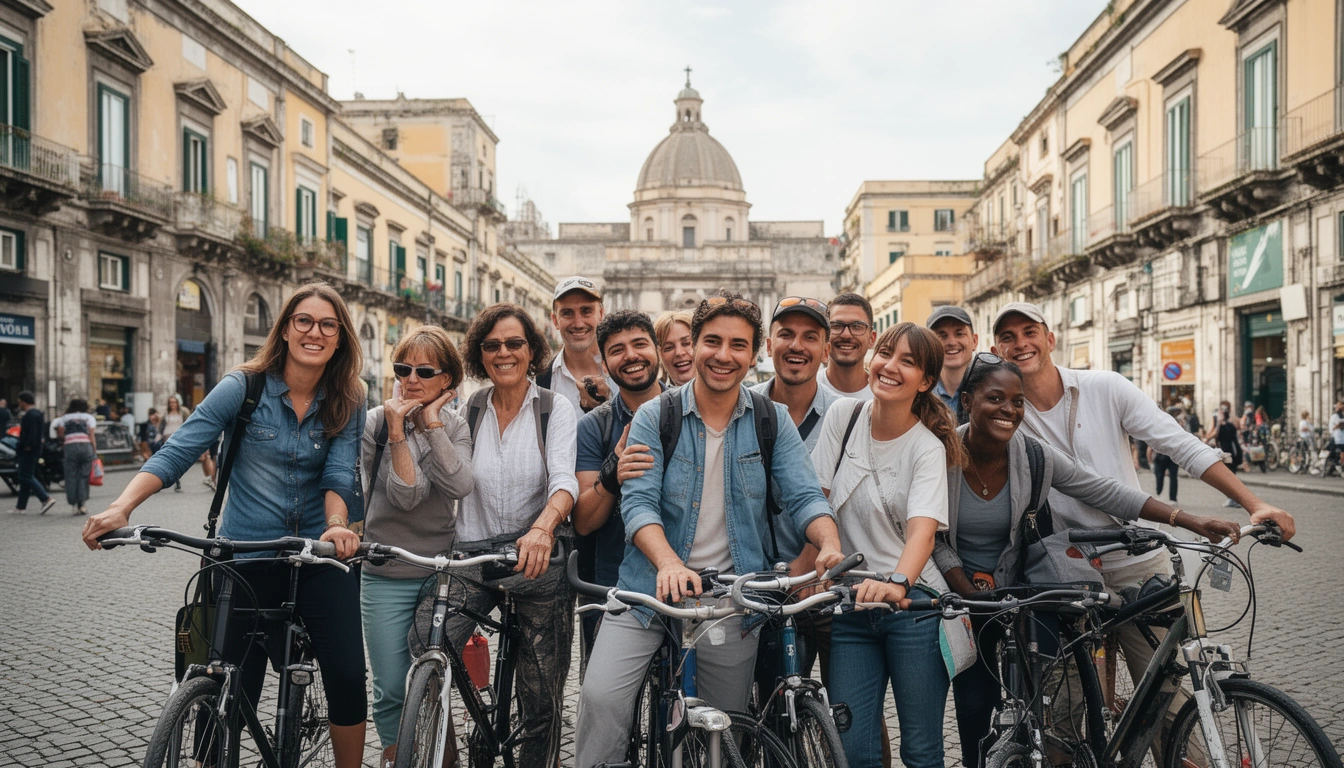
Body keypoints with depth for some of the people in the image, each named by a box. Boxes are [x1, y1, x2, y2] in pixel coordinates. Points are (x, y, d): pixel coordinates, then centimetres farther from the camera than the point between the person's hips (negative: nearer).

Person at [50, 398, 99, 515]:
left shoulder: (64, 418, 20)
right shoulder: (89, 417, 16)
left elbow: (60, 434, 7)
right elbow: (92, 435, 5)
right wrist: (95, 451, 4)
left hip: (70, 446, 0)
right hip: (86, 446, 0)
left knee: (71, 476, 3)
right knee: (84, 476, 4)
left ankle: (73, 505, 0)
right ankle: (83, 503, -2)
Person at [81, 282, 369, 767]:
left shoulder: (347, 404, 1)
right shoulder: (243, 388, -5)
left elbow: (339, 474, -8)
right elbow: (177, 453, -11)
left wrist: (337, 525, -29)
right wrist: (122, 508, -25)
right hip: (248, 558, -1)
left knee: (347, 675, -4)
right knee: (234, 691, 3)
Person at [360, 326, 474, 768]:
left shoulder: (455, 426, 2)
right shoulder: (376, 423, -5)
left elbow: (460, 486, -18)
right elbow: (405, 495, -16)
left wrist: (432, 423, -17)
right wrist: (396, 432, -23)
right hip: (387, 575, -1)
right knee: (390, 690, 2)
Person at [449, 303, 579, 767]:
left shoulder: (555, 408, 0)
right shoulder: (468, 411, 8)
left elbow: (564, 480, -16)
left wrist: (542, 528, -33)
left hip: (538, 560, -1)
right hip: (472, 558, 2)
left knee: (542, 699, 4)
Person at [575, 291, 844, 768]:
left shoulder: (773, 422, 2)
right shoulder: (655, 416, -3)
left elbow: (804, 496, -5)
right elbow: (638, 502, -13)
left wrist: (830, 545, -27)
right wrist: (668, 562, -32)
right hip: (651, 586, -1)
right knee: (600, 695, -16)